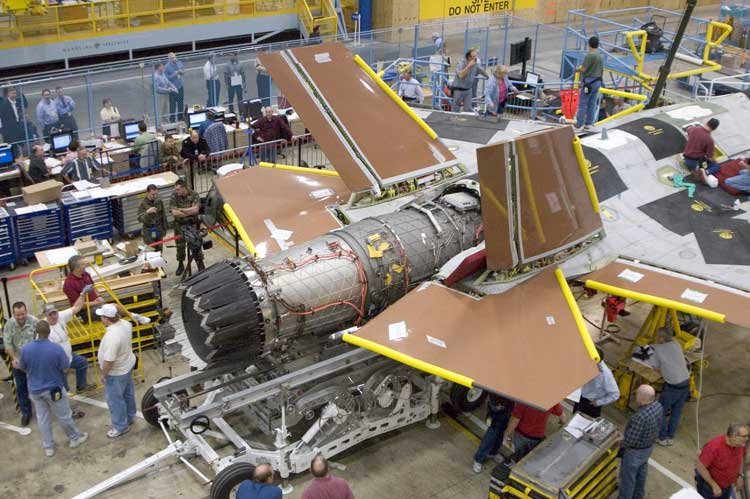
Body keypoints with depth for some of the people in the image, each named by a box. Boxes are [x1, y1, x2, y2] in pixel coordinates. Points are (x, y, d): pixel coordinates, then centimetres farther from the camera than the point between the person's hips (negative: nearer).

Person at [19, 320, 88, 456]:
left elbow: (23, 368, 2)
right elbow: (65, 369, -14)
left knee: (42, 418, 17)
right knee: (64, 416, 15)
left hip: (35, 390, 3)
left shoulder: (26, 348, -14)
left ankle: (48, 447, 28)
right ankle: (75, 438, 34)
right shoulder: (56, 348, -24)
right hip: (53, 389, -3)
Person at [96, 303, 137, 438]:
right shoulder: (125, 323, -11)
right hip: (127, 364, 9)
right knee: (128, 393, 26)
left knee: (115, 399, 10)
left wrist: (104, 373, -15)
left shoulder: (112, 336, -37)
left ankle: (121, 426, 24)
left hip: (116, 372, -9)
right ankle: (129, 417, 45)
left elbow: (109, 361, -31)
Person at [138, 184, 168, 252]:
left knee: (159, 251, 9)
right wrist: (147, 212, -36)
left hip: (159, 231, 4)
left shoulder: (159, 202, 2)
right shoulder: (142, 204, -10)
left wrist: (164, 230, 14)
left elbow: (163, 216, 13)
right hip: (149, 232, -4)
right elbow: (140, 219, -19)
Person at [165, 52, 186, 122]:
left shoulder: (179, 63, -1)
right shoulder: (167, 67, -17)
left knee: (181, 103, 17)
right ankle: (172, 119, 13)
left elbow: (183, 71, 11)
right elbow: (166, 78, -17)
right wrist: (174, 74, -24)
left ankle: (180, 117, 34)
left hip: (180, 86, 6)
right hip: (172, 87, -6)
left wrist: (181, 71, -12)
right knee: (173, 104, 1)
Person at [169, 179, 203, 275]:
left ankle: (200, 264, 18)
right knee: (180, 246, 11)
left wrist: (181, 210, -19)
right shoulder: (174, 197, -9)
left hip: (193, 224, -1)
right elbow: (174, 213, -17)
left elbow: (195, 209, -23)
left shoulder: (193, 195, -11)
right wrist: (189, 212, -17)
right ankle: (181, 265, 29)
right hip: (179, 225, 1)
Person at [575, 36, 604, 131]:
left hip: (588, 81, -8)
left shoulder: (590, 55, -16)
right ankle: (588, 123, 11)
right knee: (592, 104, 9)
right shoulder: (601, 56, 11)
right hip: (597, 82, 8)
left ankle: (579, 124, -4)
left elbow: (583, 69, -17)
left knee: (583, 103, -4)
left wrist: (577, 69, 3)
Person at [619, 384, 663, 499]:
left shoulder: (640, 416, -41)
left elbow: (630, 440, -31)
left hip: (635, 451, -8)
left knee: (627, 477, 15)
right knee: (641, 472, 30)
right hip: (649, 446, 8)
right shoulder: (658, 406, -15)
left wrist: (621, 443, -10)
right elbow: (658, 426, 3)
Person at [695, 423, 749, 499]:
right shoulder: (714, 446, -34)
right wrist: (714, 485, -26)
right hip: (709, 486, -6)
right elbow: (700, 466, -29)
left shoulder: (741, 444, -13)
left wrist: (739, 475, 2)